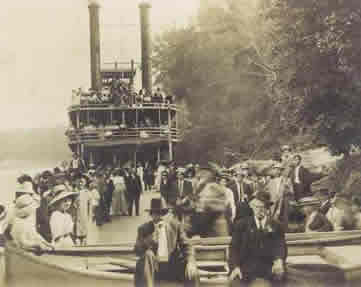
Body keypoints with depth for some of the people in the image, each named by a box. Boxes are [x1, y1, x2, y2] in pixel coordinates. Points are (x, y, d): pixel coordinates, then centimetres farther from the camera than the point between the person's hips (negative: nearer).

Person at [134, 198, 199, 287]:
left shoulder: (175, 224, 4)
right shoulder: (144, 228, 3)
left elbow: (186, 245, 0)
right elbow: (137, 251, -6)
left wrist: (190, 262, -19)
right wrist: (150, 239, -23)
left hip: (173, 266, 0)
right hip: (154, 266, 0)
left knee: (192, 274, -26)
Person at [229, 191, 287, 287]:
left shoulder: (276, 226, 17)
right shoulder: (241, 224, 14)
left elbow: (281, 246, 3)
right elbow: (234, 247, 6)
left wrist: (279, 261, -21)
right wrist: (235, 267, -13)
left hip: (268, 268, 1)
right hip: (246, 267, -1)